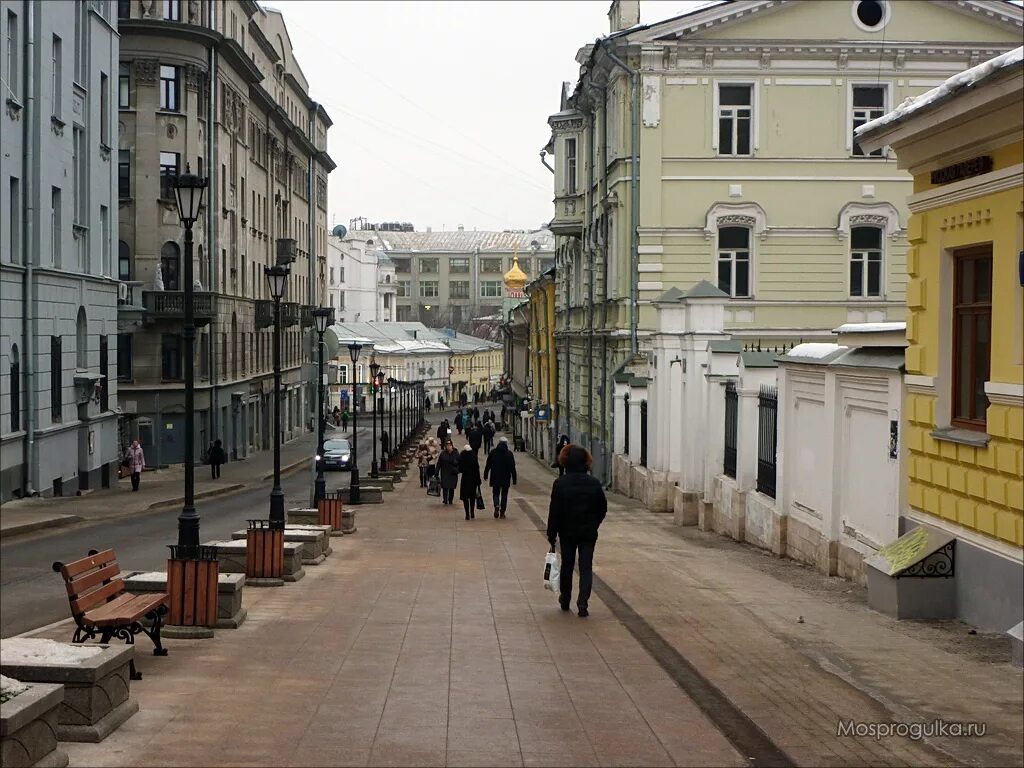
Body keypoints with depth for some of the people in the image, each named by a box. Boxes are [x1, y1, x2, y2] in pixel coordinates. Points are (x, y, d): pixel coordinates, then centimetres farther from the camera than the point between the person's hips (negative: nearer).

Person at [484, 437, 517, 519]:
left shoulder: (492, 453, -3)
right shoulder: (509, 454, -5)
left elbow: (487, 465, 3)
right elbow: (513, 468, -4)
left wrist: (485, 475, 13)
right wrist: (514, 479, 2)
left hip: (495, 478, 1)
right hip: (506, 479, 0)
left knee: (496, 493, 12)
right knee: (504, 495, 10)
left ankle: (496, 506, -16)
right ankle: (502, 512, 8)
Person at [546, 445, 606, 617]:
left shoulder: (560, 484, -11)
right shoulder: (594, 483, -5)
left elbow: (554, 511, -9)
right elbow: (603, 508, 2)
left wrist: (551, 534, -2)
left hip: (567, 532, 0)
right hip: (588, 532, 0)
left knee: (567, 565, 15)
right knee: (586, 567, 3)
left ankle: (565, 600, 28)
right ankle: (582, 603, -9)